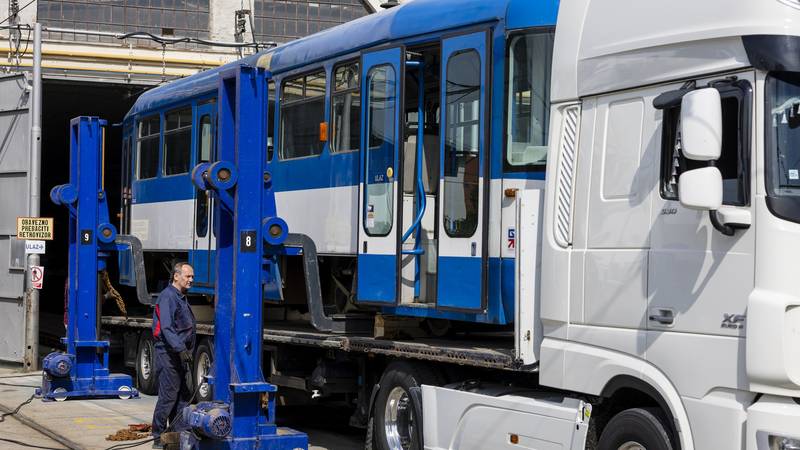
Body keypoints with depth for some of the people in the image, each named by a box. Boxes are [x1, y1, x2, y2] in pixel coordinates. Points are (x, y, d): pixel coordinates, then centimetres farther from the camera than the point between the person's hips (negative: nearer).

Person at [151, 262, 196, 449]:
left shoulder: (181, 298, 19)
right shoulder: (168, 296, -12)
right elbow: (166, 328, -22)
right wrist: (180, 349, -29)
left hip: (180, 353, 10)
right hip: (168, 353, -10)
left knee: (184, 395, 9)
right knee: (168, 396, -8)